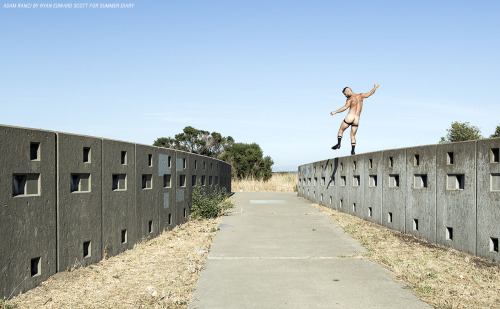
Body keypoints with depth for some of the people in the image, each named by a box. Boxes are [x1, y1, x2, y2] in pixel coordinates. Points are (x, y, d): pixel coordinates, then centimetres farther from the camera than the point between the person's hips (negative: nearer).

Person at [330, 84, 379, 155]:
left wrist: (335, 112, -23)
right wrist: (375, 87, 45)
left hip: (350, 117, -5)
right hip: (356, 120, 5)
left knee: (341, 130, 14)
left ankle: (338, 144, -1)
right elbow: (370, 93, 27)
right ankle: (353, 150, 0)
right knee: (353, 136, 10)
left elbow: (345, 107, -20)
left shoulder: (350, 99, -3)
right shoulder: (361, 96, 13)